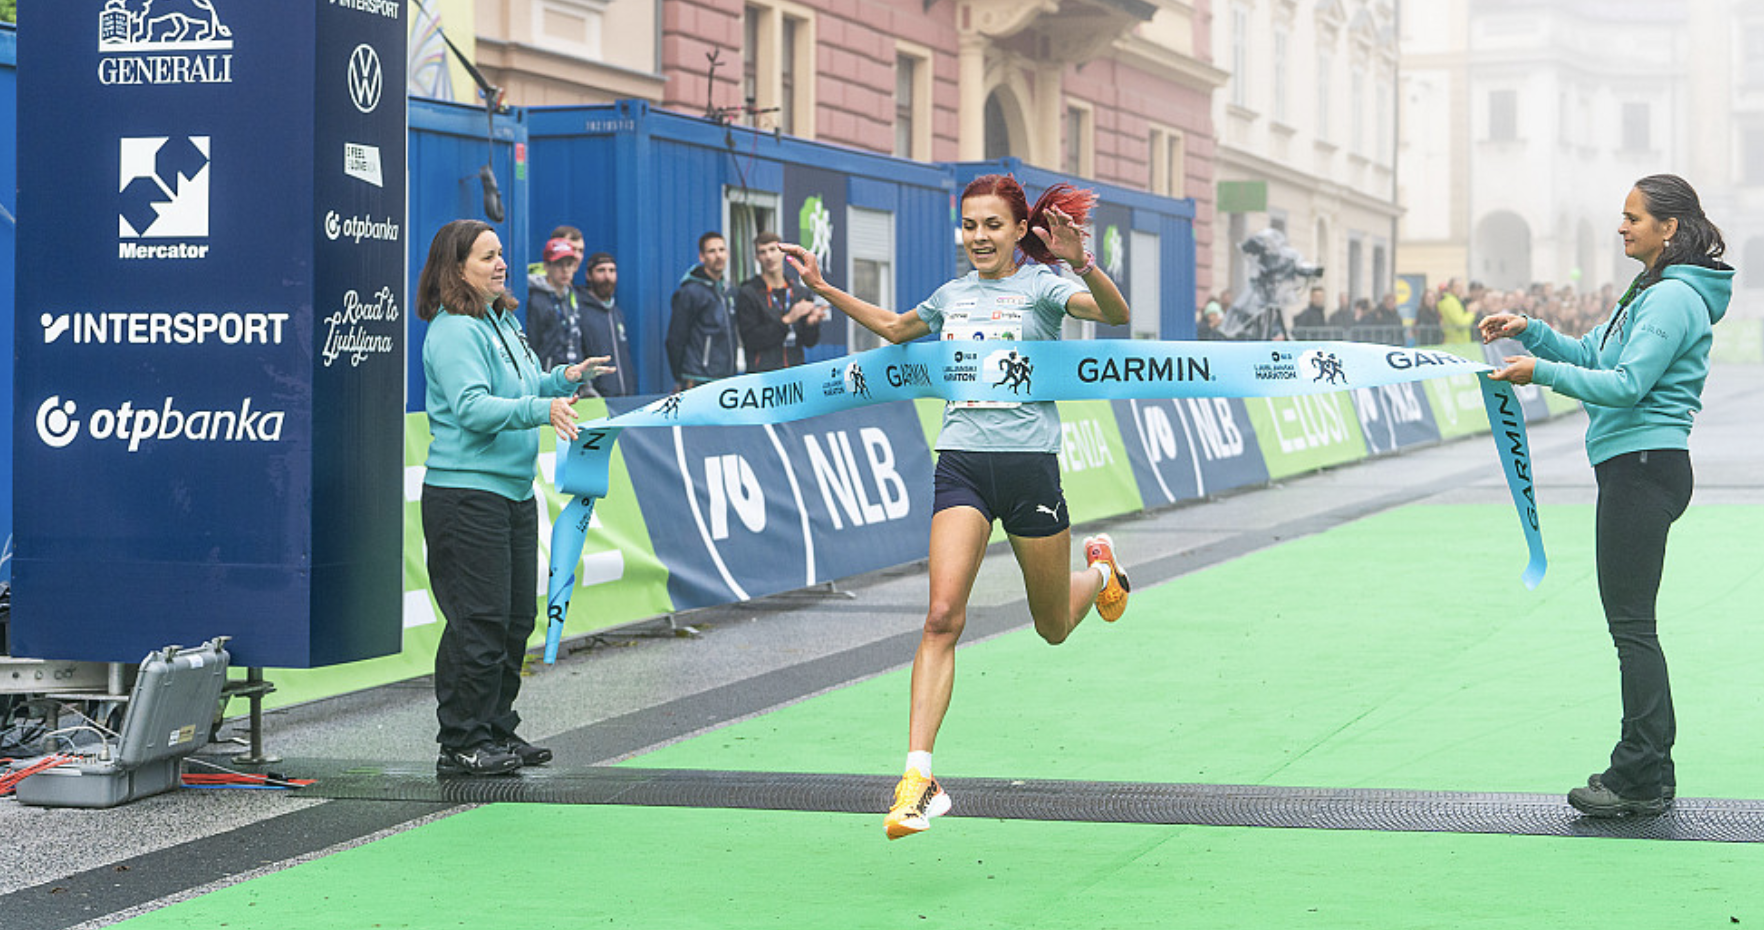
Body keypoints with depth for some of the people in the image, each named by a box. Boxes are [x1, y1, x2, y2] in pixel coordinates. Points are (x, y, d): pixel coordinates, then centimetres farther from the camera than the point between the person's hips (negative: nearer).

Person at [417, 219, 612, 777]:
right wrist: (541, 409, -33)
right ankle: (461, 745, -1)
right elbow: (473, 407, -24)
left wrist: (563, 379, 13)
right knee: (480, 622, -8)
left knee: (517, 617, 13)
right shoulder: (454, 332, -13)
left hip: (515, 492, 10)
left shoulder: (504, 322, 15)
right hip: (465, 493, -9)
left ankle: (497, 731, 23)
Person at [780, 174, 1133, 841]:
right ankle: (919, 775, -20)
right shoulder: (952, 296, 12)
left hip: (1030, 463, -3)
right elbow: (895, 328, 33)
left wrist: (1082, 263, -38)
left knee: (1053, 628, 14)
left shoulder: (1041, 285, -3)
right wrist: (823, 288, 28)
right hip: (961, 464, 3)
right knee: (943, 615, -16)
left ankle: (1100, 568, 50)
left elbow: (1116, 314, -21)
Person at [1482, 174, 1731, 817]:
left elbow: (1627, 384, -22)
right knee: (1629, 620, 12)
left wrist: (1541, 372, -21)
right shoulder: (1651, 292, 20)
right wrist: (1531, 331, 7)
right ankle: (1650, 773, 16)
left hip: (1645, 467, -11)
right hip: (1633, 467, 11)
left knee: (1630, 621, -9)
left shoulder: (1675, 298, -13)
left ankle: (1642, 779, -5)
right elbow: (1592, 354, 21)